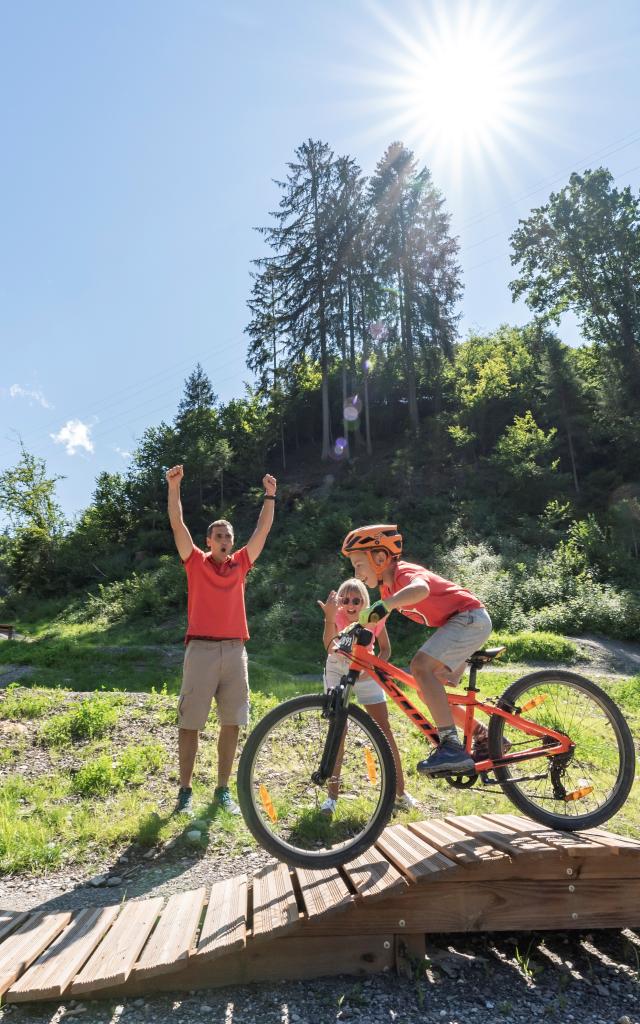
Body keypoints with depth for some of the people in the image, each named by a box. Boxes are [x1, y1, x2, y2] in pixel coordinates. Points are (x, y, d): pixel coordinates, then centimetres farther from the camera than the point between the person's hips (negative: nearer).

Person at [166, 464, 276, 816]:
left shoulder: (240, 563, 12)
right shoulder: (196, 562, 5)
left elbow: (263, 530, 10)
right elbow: (177, 525, -4)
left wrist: (270, 495, 4)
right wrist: (174, 486, -12)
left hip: (235, 650, 3)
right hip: (201, 649, -3)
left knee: (231, 723, 7)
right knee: (190, 723, 2)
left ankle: (223, 790, 19)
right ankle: (185, 791, 14)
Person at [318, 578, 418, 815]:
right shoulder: (337, 617, -25)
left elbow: (385, 649, -5)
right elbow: (329, 647, -45)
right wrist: (329, 618, -60)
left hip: (365, 672, 1)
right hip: (338, 671, -1)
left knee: (385, 730, -2)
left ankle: (400, 791, 11)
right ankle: (332, 795, 1)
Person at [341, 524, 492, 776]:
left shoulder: (405, 571, -20)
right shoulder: (388, 586, 9)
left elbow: (420, 589, -44)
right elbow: (374, 617, 19)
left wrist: (383, 606, -56)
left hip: (471, 617, -10)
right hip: (458, 623, 10)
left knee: (421, 666, -27)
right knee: (430, 692, 10)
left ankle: (451, 747, -27)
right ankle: (484, 737, 22)